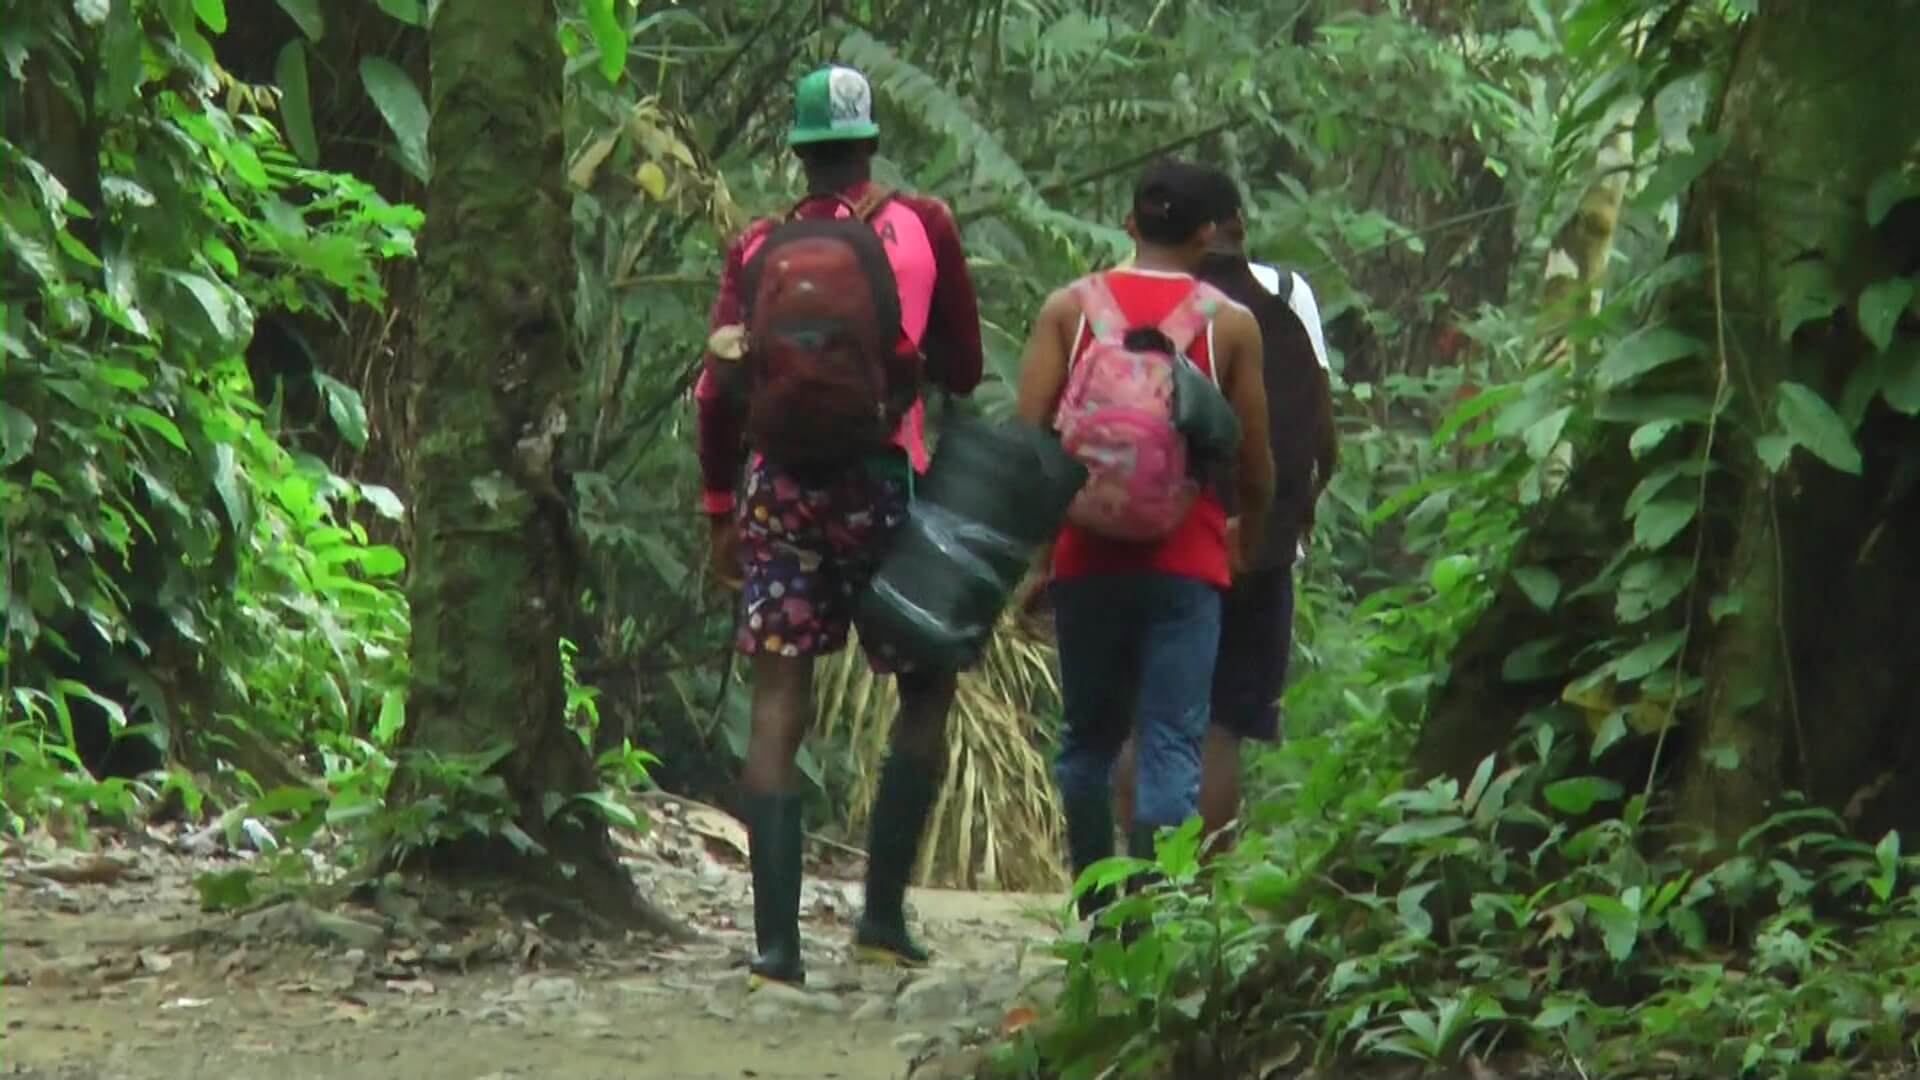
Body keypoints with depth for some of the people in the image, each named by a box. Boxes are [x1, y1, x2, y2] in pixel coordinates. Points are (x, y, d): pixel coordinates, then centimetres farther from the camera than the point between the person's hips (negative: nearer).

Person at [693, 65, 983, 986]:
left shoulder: (758, 249, 5)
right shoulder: (923, 229, 2)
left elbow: (720, 390, 3)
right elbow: (962, 370, 7)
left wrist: (721, 509, 13)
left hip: (781, 485, 2)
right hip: (881, 484, -1)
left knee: (777, 707, 0)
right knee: (925, 689, 14)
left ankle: (776, 938, -8)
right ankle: (883, 912, 5)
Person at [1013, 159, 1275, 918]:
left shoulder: (1070, 308, 3)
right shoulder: (1229, 323, 1)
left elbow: (1028, 434, -3)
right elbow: (1254, 461, 4)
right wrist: (1251, 543, 23)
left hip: (1089, 556, 2)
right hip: (1185, 562, -2)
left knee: (1089, 738, 15)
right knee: (1172, 747, -3)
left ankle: (1096, 912, 20)